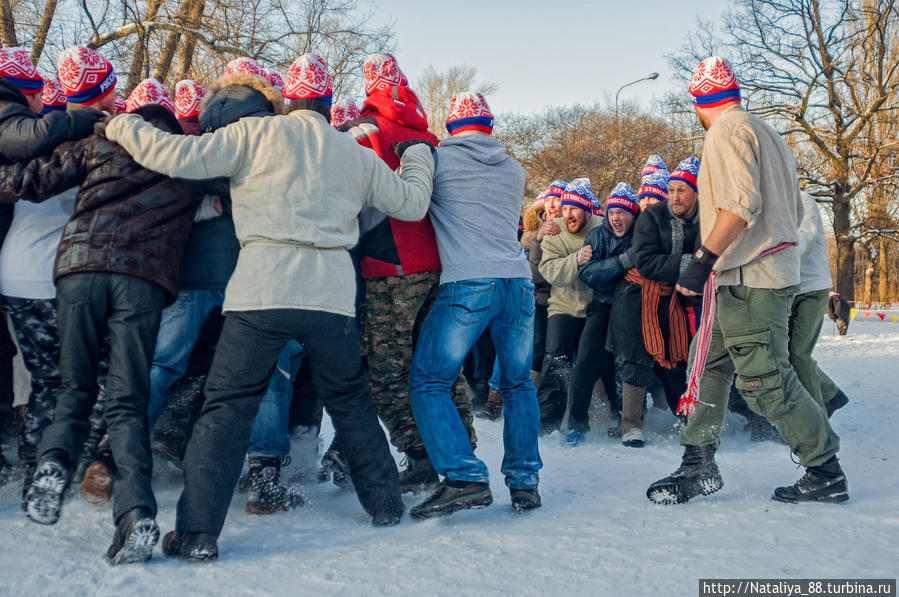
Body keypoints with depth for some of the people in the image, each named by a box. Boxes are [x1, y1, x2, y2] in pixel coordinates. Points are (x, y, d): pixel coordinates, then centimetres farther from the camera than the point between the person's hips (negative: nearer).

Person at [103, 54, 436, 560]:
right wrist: (418, 155, 42)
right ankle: (386, 503, 29)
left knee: (228, 406, 3)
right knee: (351, 402, 20)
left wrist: (124, 128, 14)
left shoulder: (255, 133, 5)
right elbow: (411, 203, 23)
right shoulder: (357, 153, 16)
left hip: (262, 291, -3)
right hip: (332, 295, 3)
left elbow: (182, 156, -3)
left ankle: (198, 532, 0)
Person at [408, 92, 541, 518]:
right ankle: (524, 481, 18)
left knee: (428, 383, 2)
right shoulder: (514, 170, 18)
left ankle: (465, 478, -10)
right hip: (519, 281, 5)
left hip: (466, 285, -5)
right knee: (518, 384, 18)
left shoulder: (437, 157, 4)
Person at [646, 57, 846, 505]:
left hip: (748, 278, -10)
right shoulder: (768, 134, 21)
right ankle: (698, 467, 14)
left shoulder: (729, 129, -8)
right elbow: (794, 212, 21)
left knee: (764, 379, -6)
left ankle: (826, 473, 5)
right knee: (710, 365, 11)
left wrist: (705, 258, -26)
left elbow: (741, 203, -22)